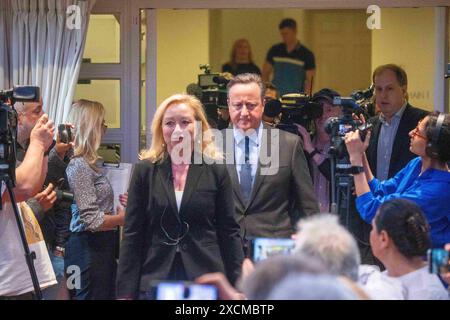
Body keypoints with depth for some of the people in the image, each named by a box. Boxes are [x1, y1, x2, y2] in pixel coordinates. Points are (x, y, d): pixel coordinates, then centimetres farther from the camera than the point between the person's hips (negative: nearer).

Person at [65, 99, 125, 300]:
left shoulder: (89, 164, 13)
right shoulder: (79, 166, -15)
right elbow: (92, 220, -19)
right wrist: (122, 217, -7)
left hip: (103, 246, 10)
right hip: (89, 249, -10)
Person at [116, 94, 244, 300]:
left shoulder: (216, 172, 4)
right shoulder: (145, 171, 5)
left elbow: (229, 232, 6)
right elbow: (132, 235, 4)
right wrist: (126, 292, -1)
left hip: (206, 282, 0)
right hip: (155, 281, 0)